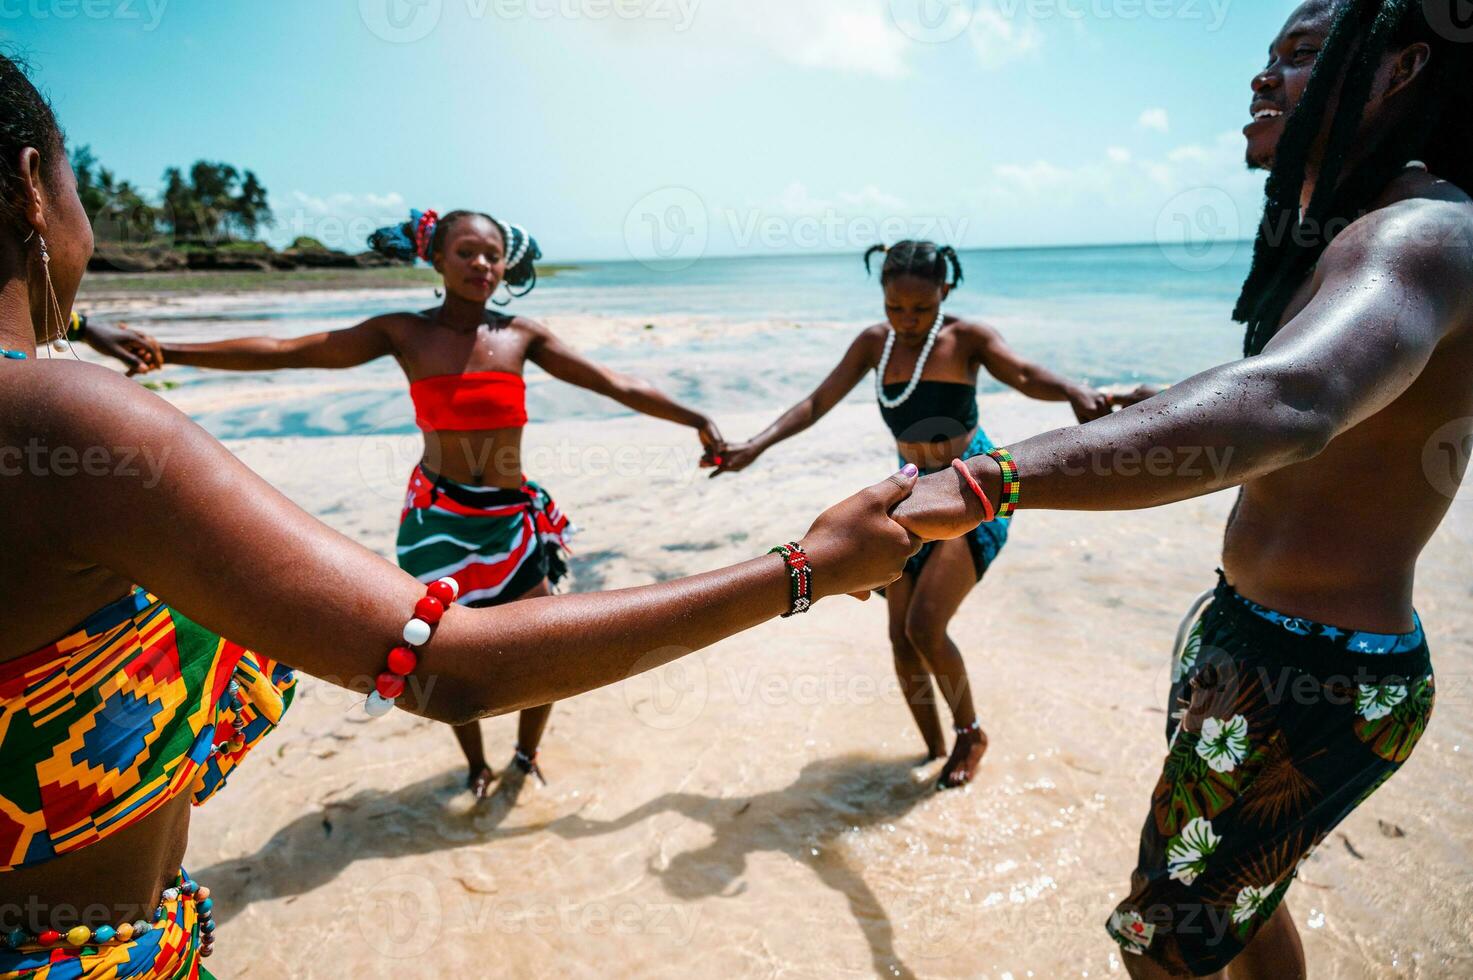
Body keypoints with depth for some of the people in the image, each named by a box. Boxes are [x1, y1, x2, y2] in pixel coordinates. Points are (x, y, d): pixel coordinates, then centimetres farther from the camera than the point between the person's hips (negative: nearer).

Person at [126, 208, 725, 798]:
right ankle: (477, 766, 35)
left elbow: (615, 385, -3)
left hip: (514, 516, 1)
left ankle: (527, 753, 33)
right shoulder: (405, 334, -3)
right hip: (438, 517, -1)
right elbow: (281, 352, -3)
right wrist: (168, 352, -7)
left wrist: (695, 420, -7)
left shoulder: (520, 337, -1)